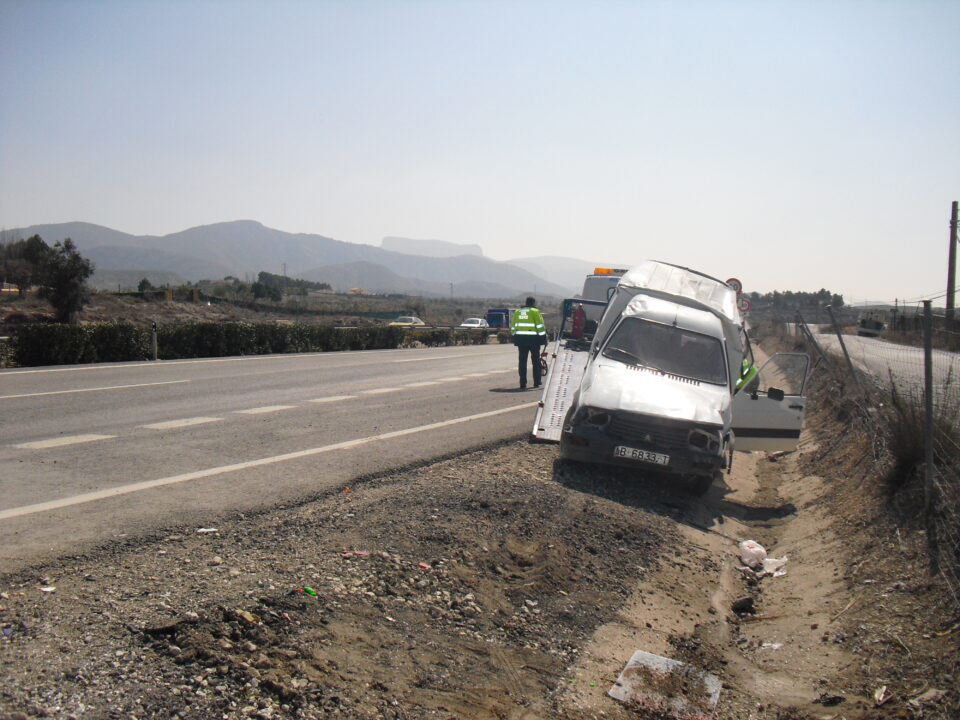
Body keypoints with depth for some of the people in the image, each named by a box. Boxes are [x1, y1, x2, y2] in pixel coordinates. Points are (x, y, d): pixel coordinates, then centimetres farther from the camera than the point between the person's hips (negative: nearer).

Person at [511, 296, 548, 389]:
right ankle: (536, 382, 11)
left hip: (520, 339, 4)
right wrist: (544, 338, -2)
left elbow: (513, 327, 16)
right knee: (536, 360, 9)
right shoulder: (535, 312, -3)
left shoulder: (517, 312, 13)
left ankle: (522, 383, 3)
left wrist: (515, 338, 23)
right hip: (533, 338, -4)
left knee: (522, 361, 6)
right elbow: (540, 326, -7)